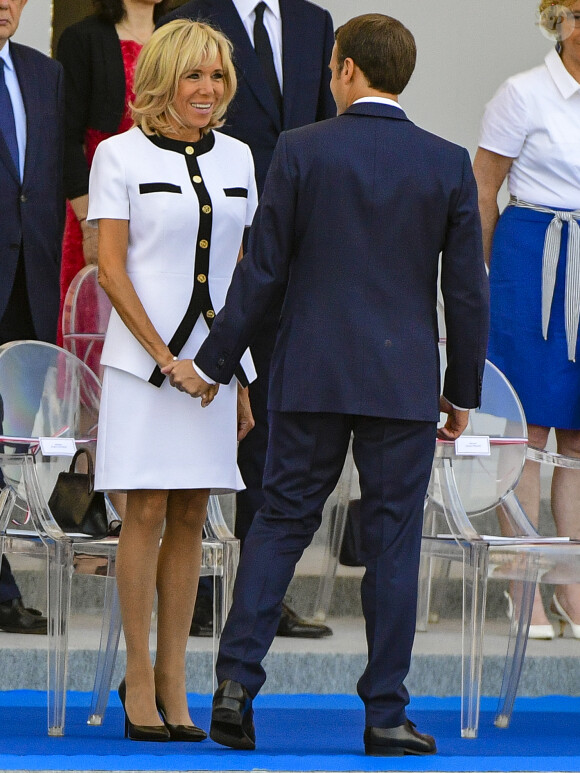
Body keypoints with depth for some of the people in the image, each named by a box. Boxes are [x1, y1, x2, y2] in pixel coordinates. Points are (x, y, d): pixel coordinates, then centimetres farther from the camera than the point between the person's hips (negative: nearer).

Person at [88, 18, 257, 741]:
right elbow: (111, 267, -5)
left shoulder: (235, 158, 12)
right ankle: (139, 678, 2)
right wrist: (165, 355, -11)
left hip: (216, 356, 4)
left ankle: (173, 679, 8)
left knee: (191, 517, 4)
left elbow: (243, 269, 15)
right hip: (143, 355, -4)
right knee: (147, 511, -5)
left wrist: (243, 371, 11)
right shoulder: (120, 155, -2)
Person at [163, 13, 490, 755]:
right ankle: (386, 715, 5)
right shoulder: (448, 164, -1)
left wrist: (213, 363, 6)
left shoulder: (301, 150, -4)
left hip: (311, 376, 0)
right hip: (404, 380, 0)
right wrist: (463, 390, 12)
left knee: (281, 521, 8)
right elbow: (467, 289, 1)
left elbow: (262, 270, -3)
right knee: (393, 541, 4)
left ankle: (236, 681, -3)